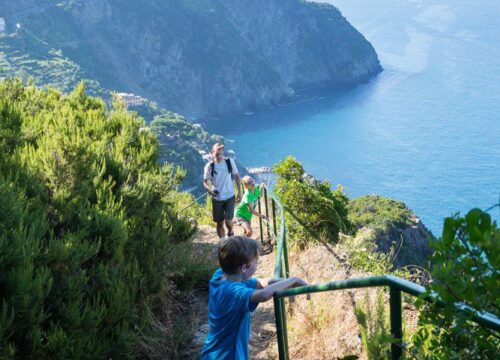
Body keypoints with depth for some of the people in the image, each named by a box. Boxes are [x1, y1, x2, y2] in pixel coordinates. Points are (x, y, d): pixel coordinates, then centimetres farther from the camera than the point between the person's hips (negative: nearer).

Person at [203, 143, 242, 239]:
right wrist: (209, 190, -26)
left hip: (229, 196, 0)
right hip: (217, 198, 0)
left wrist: (239, 192, 4)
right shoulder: (209, 166, -10)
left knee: (228, 220, -11)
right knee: (219, 223, 7)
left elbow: (236, 176, 5)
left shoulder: (230, 162, -7)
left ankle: (230, 232, 23)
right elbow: (205, 181, -4)